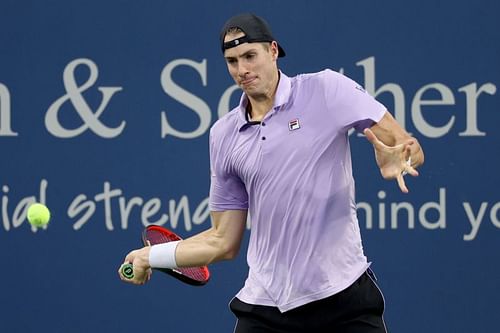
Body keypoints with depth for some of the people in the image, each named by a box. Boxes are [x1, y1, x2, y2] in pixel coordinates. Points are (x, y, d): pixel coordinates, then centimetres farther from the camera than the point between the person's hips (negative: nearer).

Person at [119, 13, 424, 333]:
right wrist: (152, 256, 8)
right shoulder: (224, 135, 8)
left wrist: (396, 160, -26)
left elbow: (410, 149, -5)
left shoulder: (327, 89, -3)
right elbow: (224, 241, 13)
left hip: (343, 292, -3)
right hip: (265, 304, 3)